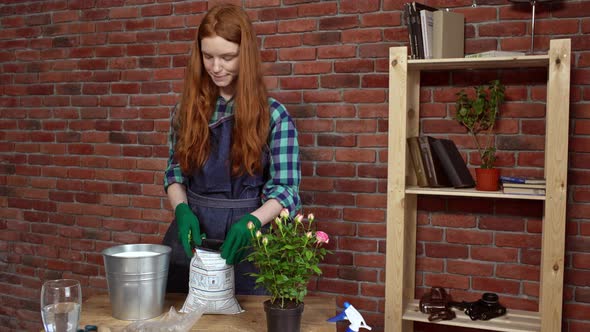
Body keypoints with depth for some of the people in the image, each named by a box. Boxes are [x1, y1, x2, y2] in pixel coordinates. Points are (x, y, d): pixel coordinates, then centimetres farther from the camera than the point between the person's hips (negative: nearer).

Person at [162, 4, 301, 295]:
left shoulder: (273, 115, -7)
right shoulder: (187, 109, 2)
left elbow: (286, 189, -9)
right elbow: (175, 172, 9)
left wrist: (251, 221, -26)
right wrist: (182, 210, -11)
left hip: (244, 238, -3)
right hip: (190, 232, 3)